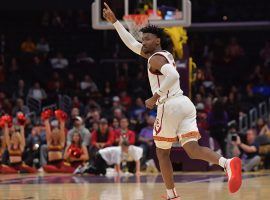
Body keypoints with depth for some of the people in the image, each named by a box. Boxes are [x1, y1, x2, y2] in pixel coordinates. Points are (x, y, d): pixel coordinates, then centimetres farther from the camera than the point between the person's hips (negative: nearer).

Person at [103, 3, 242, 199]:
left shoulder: (155, 58, -6)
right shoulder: (163, 55, 22)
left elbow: (173, 75, -27)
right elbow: (132, 44, 31)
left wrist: (156, 97, -20)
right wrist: (115, 21, 32)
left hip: (170, 106, -8)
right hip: (185, 104, 8)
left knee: (162, 153, 11)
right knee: (193, 149, -7)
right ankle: (228, 163, -35)